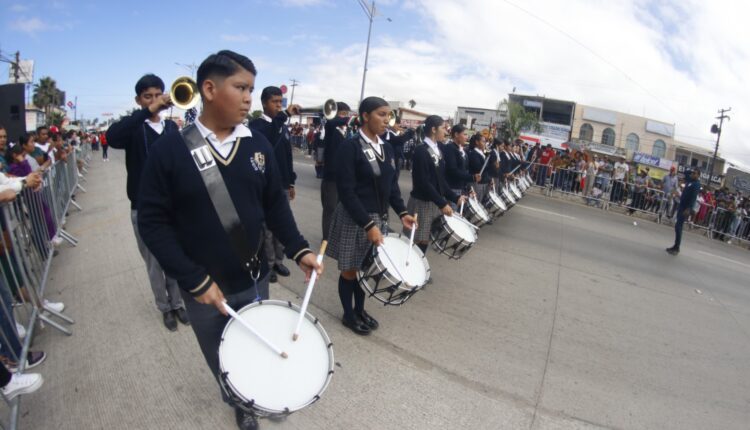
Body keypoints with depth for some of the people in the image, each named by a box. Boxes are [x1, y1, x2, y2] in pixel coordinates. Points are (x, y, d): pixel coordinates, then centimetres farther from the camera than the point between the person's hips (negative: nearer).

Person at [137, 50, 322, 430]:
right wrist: (195, 280, -17)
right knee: (221, 362, 20)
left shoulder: (258, 144, -4)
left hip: (255, 279, 3)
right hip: (202, 289, -2)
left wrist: (298, 249, -10)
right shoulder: (169, 149, -14)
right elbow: (152, 221, -12)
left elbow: (275, 204, 3)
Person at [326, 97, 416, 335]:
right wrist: (368, 225, -24)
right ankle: (348, 314, 29)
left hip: (379, 217, 6)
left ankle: (360, 309, 36)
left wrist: (402, 213, -1)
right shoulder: (349, 147, -15)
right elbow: (346, 192, -20)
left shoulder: (387, 148, 6)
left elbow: (392, 185, 12)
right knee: (350, 269, 9)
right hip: (354, 219, -6)